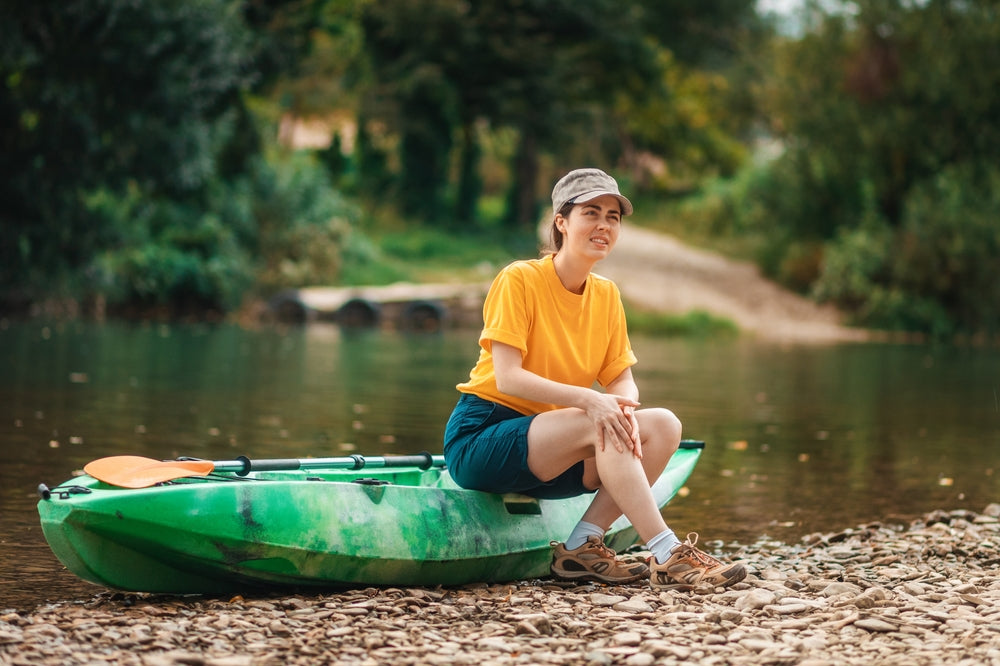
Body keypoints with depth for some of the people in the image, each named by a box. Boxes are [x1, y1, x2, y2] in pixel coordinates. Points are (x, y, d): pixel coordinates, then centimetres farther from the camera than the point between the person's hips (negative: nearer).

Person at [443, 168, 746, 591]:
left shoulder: (607, 294, 7)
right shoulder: (520, 280, -12)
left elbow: (623, 381, 4)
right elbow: (506, 377, -20)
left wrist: (622, 406, -21)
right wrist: (587, 399, -31)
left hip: (546, 454, 7)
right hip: (479, 438, -7)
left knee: (664, 426, -12)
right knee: (598, 425, -31)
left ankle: (581, 547, -16)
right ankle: (667, 558, -32)